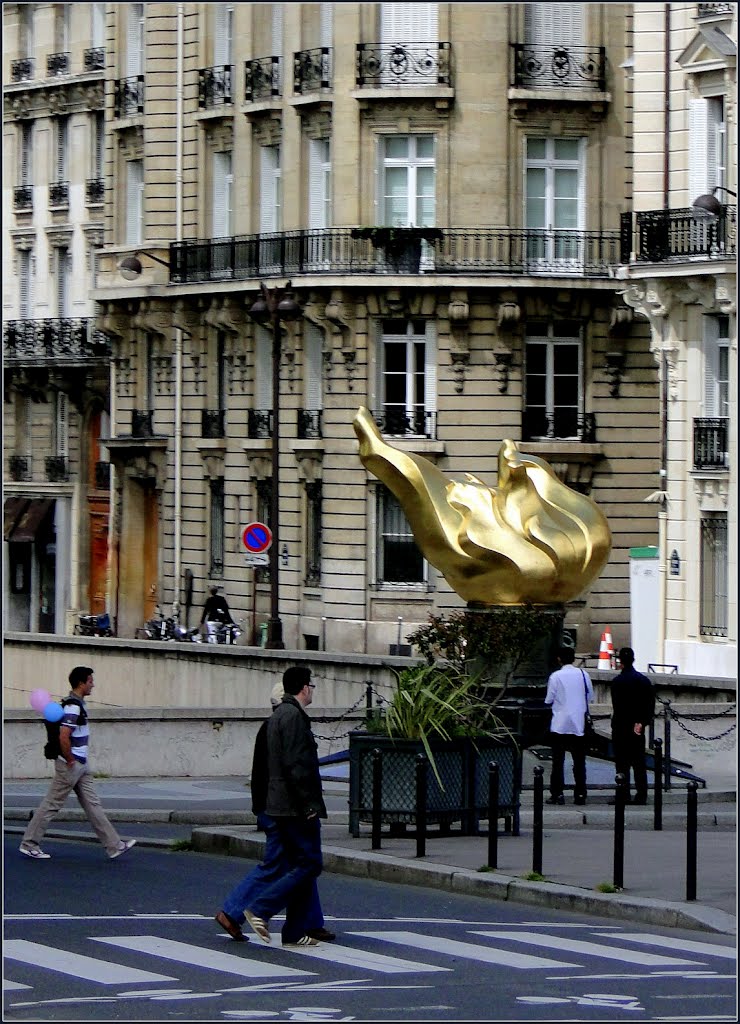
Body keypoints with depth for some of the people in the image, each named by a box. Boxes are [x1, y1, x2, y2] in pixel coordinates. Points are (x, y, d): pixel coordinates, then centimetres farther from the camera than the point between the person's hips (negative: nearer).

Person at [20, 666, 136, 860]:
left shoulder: (77, 704, 12)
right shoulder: (73, 707, -20)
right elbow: (63, 737, -29)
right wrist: (70, 761, -19)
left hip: (80, 765, 10)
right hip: (70, 765, -10)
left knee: (92, 804, 8)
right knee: (51, 804, -1)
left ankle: (114, 845, 9)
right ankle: (29, 844, 7)